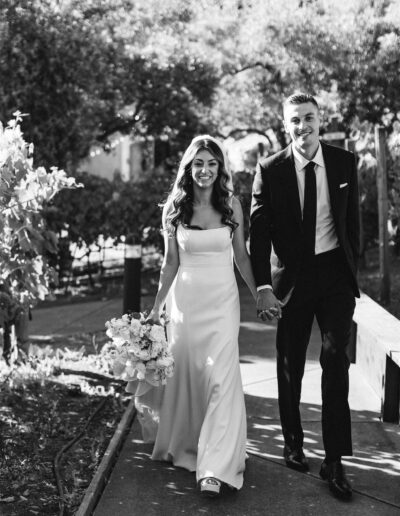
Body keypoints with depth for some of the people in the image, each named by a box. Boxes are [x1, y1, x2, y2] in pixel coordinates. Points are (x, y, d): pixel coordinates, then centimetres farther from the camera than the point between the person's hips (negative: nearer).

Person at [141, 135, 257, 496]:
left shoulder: (231, 206, 1)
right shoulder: (174, 209, 2)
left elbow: (241, 256, 9)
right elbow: (171, 262, 8)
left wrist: (259, 294, 8)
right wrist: (157, 305, 7)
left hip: (222, 300, -1)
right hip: (185, 300, 1)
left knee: (221, 377, -10)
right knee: (186, 374, 7)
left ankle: (216, 468, -8)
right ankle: (184, 448, 28)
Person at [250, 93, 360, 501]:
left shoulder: (345, 163, 1)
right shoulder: (270, 170, -6)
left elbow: (352, 221, 8)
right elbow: (258, 232, -8)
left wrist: (352, 269, 6)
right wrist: (263, 287, -15)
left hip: (335, 272, 1)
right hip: (291, 276, 0)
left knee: (335, 360, -8)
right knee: (289, 365, 10)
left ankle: (334, 461, -3)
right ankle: (292, 444, 29)